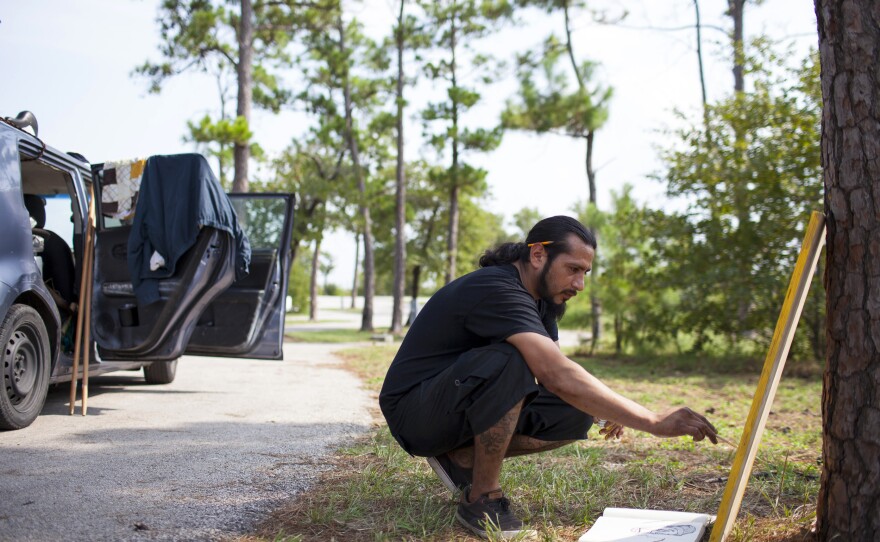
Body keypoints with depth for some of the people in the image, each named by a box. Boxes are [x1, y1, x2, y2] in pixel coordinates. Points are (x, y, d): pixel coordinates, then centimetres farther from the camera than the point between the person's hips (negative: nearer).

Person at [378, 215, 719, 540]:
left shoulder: (542, 300, 5)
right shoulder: (496, 290, -27)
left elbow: (553, 374, 9)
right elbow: (558, 376, -38)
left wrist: (607, 409, -11)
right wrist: (655, 423, -38)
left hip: (463, 413, 9)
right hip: (412, 414, -9)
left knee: (576, 411, -7)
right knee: (508, 362, -35)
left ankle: (462, 459, 3)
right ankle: (482, 500, -19)